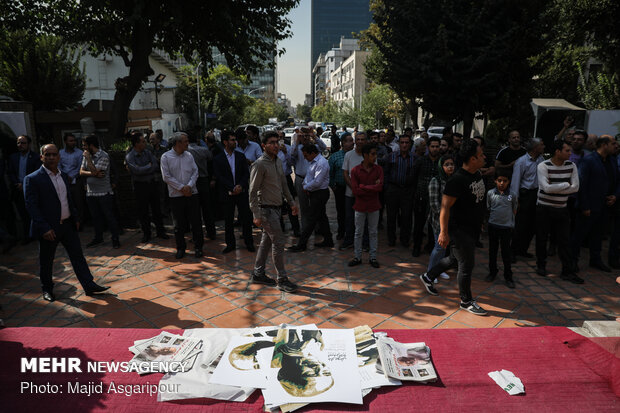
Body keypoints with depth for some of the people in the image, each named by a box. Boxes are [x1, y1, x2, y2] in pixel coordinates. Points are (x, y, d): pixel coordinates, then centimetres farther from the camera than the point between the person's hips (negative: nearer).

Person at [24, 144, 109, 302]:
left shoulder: (64, 176, 10)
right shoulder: (32, 179, -11)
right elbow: (31, 206, -15)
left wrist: (75, 218, 13)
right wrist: (44, 228, -20)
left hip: (68, 225, 5)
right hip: (49, 228, -5)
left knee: (78, 256, 7)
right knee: (46, 261, 10)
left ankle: (89, 286, 13)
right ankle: (47, 289, 29)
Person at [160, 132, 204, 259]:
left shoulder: (189, 155, 6)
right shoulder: (166, 157, -4)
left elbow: (195, 172, 4)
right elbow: (166, 177, -7)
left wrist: (189, 186, -12)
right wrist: (181, 188, -11)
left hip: (191, 193, 2)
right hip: (176, 195, -2)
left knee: (196, 222, 3)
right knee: (179, 224, 7)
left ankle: (198, 247, 15)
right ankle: (180, 248, 21)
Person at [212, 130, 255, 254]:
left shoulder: (241, 156, 8)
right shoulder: (218, 159, 0)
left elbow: (246, 174, 3)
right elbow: (219, 177, -7)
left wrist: (240, 186, -13)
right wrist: (233, 188, -16)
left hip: (242, 192, 1)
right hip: (227, 194, -1)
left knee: (246, 218, 3)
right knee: (228, 220, 7)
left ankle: (249, 243, 16)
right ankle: (230, 244, 20)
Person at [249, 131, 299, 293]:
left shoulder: (278, 161, 10)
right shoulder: (260, 164, -15)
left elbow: (283, 184, 20)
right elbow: (253, 191, -16)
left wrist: (291, 202, 17)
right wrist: (256, 215, -19)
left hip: (277, 207, 8)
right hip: (266, 208, -8)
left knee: (266, 241, 14)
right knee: (278, 242, -6)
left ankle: (258, 274, 26)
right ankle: (282, 279, 4)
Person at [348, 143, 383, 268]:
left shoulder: (378, 169, -3)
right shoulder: (355, 170, -8)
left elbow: (380, 187, -16)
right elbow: (355, 190, -16)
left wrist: (363, 186, -17)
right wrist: (373, 187, -14)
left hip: (374, 206, 1)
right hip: (360, 206, -1)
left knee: (373, 233, 10)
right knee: (358, 233, 9)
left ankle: (373, 257, 22)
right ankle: (357, 257, 22)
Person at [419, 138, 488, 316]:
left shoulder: (477, 174, 6)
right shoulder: (457, 180, -23)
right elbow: (445, 206, -23)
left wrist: (479, 222, 25)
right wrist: (444, 232, -24)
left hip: (471, 228, 9)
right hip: (459, 229, -9)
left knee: (455, 259, 21)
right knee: (467, 264, 1)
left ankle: (428, 277, 39)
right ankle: (466, 301, 19)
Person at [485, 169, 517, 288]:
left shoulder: (512, 195, -2)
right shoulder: (490, 193, -3)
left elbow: (514, 210, 9)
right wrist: (495, 216, 2)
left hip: (506, 227, -1)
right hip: (493, 226, 1)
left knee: (506, 252, 4)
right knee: (492, 250, 13)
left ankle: (508, 277, 15)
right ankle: (492, 272, 29)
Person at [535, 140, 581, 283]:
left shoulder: (571, 166, 2)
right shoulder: (543, 166, -11)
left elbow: (575, 187, -6)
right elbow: (547, 188, -22)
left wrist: (554, 189, -13)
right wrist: (566, 184, -11)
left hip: (562, 209, 3)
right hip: (544, 208, -3)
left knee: (564, 240, 3)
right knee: (542, 239, 8)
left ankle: (568, 272, 10)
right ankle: (541, 265, 25)